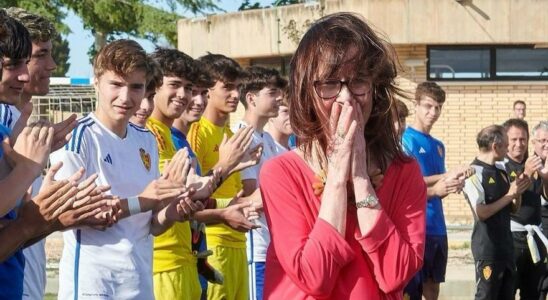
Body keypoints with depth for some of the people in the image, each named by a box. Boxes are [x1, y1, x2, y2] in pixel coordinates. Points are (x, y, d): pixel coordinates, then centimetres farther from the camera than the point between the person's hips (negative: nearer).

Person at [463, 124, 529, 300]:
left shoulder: (501, 170, 11)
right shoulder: (475, 173, -13)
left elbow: (513, 209, 16)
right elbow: (481, 213, -20)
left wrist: (518, 192, -3)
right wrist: (510, 194, -14)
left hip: (506, 245, 8)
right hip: (487, 248, -8)